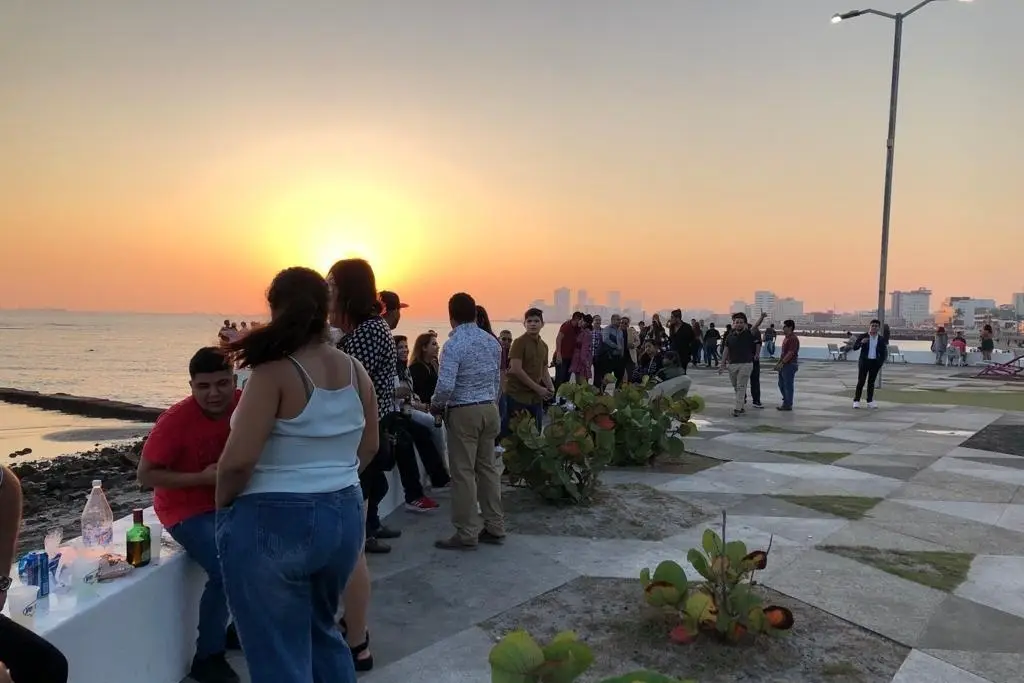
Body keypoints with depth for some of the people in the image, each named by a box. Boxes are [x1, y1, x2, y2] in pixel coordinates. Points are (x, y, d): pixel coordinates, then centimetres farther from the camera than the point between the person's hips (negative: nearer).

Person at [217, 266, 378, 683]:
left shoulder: (274, 372, -17)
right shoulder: (355, 370, 3)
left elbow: (238, 460, -21)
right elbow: (368, 447, 12)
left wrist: (222, 505, -3)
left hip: (273, 523, -6)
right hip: (343, 516, 7)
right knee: (322, 629, 28)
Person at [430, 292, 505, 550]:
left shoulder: (454, 345, -16)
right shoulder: (492, 341, 6)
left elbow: (446, 386, -23)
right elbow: (497, 379, 10)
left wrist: (435, 405, -5)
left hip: (463, 412, -7)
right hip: (490, 409, 7)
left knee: (463, 472, 1)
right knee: (488, 468, 13)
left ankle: (467, 535, 7)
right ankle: (495, 528, 20)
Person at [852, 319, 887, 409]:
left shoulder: (882, 339, 3)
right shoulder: (863, 337, -2)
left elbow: (884, 353, 10)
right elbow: (854, 348, -7)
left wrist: (881, 362, -2)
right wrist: (861, 342, -24)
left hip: (875, 362, 2)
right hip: (864, 361, -2)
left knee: (871, 382, 8)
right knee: (861, 381, -3)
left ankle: (870, 402, 12)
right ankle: (856, 401, 0)